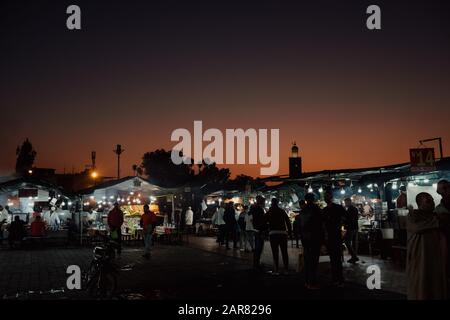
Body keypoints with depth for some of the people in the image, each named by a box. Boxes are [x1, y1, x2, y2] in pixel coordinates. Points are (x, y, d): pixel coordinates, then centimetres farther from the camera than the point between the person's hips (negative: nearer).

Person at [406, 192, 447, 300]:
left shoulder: (435, 216, 15)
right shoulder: (413, 215, -2)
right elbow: (416, 227, -22)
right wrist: (437, 221, -17)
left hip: (436, 256, 5)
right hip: (419, 256, -5)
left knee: (436, 284, 3)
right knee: (420, 285, -2)